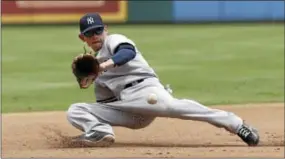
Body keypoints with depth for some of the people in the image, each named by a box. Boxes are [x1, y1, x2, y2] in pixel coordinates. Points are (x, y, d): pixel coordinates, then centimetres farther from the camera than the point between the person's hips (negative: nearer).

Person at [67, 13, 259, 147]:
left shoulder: (114, 40, 11)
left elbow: (128, 52, -15)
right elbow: (105, 102, 30)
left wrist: (105, 65, -30)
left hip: (142, 88, -7)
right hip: (123, 104, 7)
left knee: (171, 106, -38)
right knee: (75, 111, -1)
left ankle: (236, 125, -42)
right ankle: (100, 132, -32)